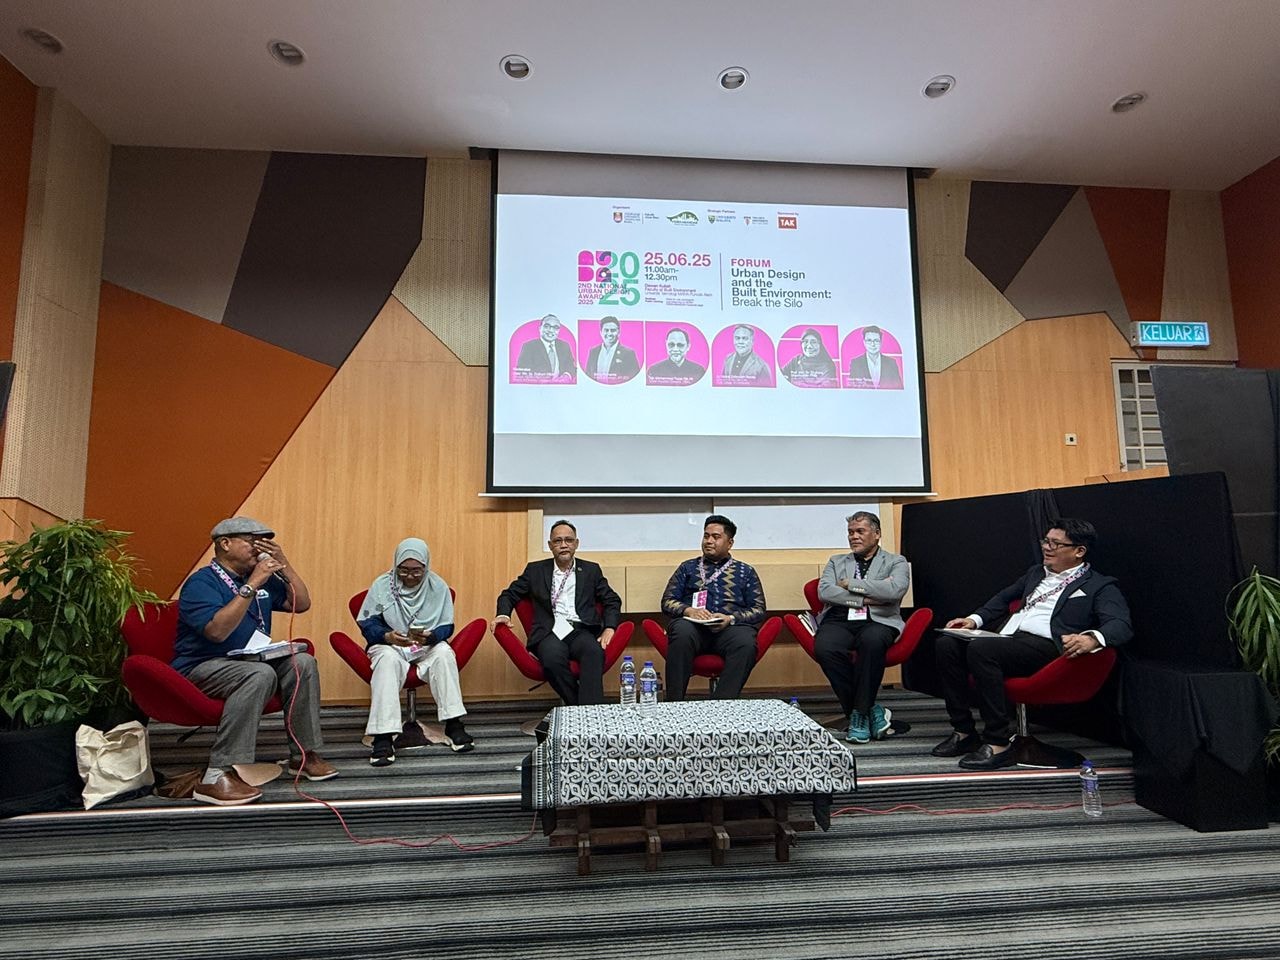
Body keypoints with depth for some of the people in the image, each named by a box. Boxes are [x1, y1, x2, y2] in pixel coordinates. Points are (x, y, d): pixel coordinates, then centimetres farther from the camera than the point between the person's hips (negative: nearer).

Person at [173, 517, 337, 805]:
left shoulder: (264, 578, 11)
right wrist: (252, 585, -27)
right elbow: (217, 630, -27)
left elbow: (302, 604, 9)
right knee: (259, 674, -35)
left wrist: (284, 565, -2)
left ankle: (304, 754, -7)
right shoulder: (201, 583, -12)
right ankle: (217, 776, -35)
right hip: (201, 668, -7)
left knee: (302, 662, -15)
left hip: (250, 661, 7)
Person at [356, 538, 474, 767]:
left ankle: (453, 725, -24)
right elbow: (367, 624, -6)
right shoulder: (382, 585, -5)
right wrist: (387, 636, -27)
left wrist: (430, 636, -26)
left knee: (444, 652, -32)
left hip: (428, 647, 1)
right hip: (389, 645, -1)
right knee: (387, 659, -35)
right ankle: (383, 737, -38)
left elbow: (446, 627, -3)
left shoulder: (438, 586, -3)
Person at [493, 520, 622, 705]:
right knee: (552, 658, -36)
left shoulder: (591, 570, 18)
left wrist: (609, 628, -1)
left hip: (582, 630, 1)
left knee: (594, 653, -35)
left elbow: (612, 600, 17)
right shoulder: (535, 570, 18)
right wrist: (503, 614, -1)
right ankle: (577, 707, -18)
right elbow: (510, 594, 21)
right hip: (551, 632, 0)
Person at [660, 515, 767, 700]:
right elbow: (667, 602, 16)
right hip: (693, 624, 0)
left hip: (731, 626, 0)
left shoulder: (745, 571, 23)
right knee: (682, 633, -36)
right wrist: (688, 610, -6)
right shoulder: (688, 567, 25)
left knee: (746, 643, -35)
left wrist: (731, 618, -6)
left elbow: (758, 610, 13)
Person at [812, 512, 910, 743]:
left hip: (877, 621, -2)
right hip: (839, 620, 2)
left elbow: (895, 589, -6)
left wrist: (851, 584, -2)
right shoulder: (836, 562, 24)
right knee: (824, 648, -32)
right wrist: (865, 597, -5)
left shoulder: (895, 562, 17)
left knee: (872, 640, -38)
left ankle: (860, 713, -20)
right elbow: (824, 592, 4)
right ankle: (871, 710, -14)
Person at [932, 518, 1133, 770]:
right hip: (1011, 637, 7)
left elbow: (1121, 625, -9)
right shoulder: (1036, 572, 28)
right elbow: (1005, 597, 36)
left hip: (1048, 646, -7)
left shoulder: (1100, 586, 7)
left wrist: (1093, 639, -33)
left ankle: (998, 744, -26)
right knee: (947, 643, -17)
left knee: (980, 648, -34)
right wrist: (975, 619, 19)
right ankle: (964, 732, -10)